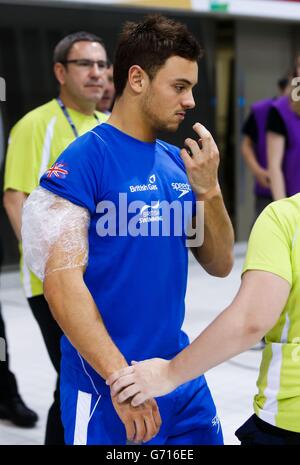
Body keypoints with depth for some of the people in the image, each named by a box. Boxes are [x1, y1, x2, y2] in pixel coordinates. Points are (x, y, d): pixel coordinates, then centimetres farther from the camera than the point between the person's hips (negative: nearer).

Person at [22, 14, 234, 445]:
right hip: (108, 388, -7)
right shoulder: (85, 159, -14)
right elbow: (62, 280, -20)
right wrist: (122, 379, -21)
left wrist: (207, 188, -7)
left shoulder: (176, 161, 6)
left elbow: (220, 265, 8)